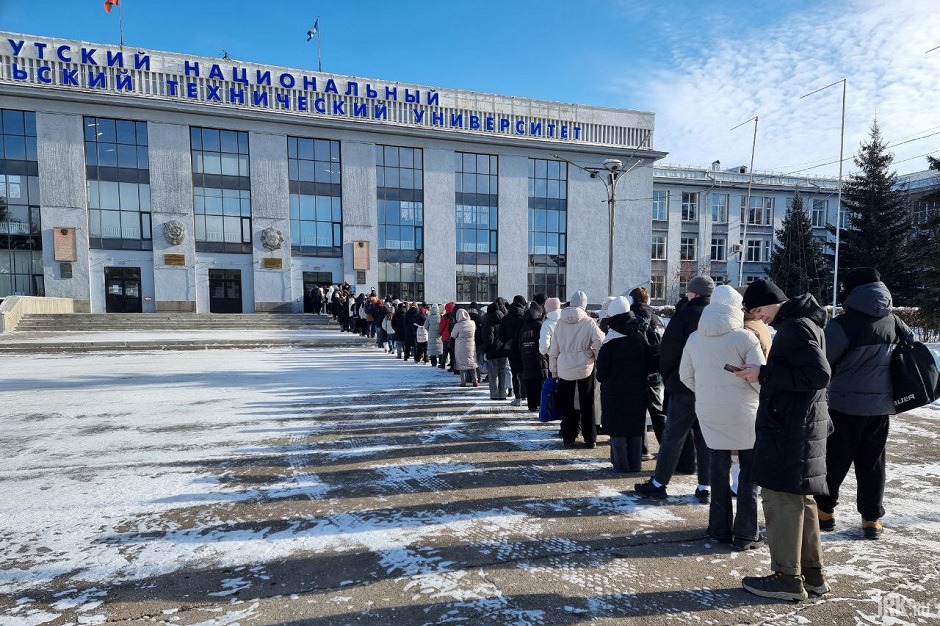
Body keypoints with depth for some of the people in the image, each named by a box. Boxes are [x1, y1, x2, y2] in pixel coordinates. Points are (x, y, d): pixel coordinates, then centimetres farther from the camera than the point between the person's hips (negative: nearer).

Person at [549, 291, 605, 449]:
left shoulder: (560, 323, 0)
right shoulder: (589, 322, -8)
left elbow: (553, 349, 2)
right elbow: (600, 343, -12)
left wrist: (553, 370, 10)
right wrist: (597, 357, 7)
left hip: (564, 369, 1)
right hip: (585, 368, -1)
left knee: (567, 406, 11)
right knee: (587, 405, 10)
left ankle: (568, 439, 15)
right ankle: (590, 439, 14)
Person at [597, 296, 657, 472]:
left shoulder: (611, 340, -12)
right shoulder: (640, 335, 0)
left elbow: (602, 370, -10)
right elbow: (653, 363, 1)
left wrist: (601, 378, 10)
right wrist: (639, 375, 14)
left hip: (614, 392, -4)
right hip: (637, 390, 4)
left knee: (617, 430, 5)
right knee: (636, 427, 13)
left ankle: (621, 464, 8)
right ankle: (636, 463, 19)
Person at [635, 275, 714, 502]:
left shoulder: (685, 315, -11)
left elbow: (669, 350, -12)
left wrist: (667, 376, 2)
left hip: (686, 386, -5)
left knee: (673, 436, 2)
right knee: (706, 438, 12)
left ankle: (658, 483, 10)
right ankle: (705, 487, 16)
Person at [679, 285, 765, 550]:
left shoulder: (694, 338, 2)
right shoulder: (745, 337, -13)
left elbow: (686, 376, 8)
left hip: (708, 413, 4)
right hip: (743, 413, -4)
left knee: (719, 471, 15)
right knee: (749, 471, 10)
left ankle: (720, 528, 23)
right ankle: (745, 534, 15)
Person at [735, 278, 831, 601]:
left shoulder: (796, 326, -15)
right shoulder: (799, 323, 15)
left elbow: (819, 375, -23)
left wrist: (764, 374, -19)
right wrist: (764, 373, 9)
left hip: (789, 428, -10)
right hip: (799, 426, 10)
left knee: (782, 498, -2)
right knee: (800, 499, 16)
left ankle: (788, 579, 8)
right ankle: (812, 573, 27)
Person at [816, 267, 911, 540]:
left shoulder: (844, 324, -19)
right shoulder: (893, 321, 3)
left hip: (847, 405, -5)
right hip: (881, 405, 6)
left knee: (834, 460, 8)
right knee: (872, 462, 14)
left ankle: (824, 511, 18)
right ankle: (872, 519, 20)